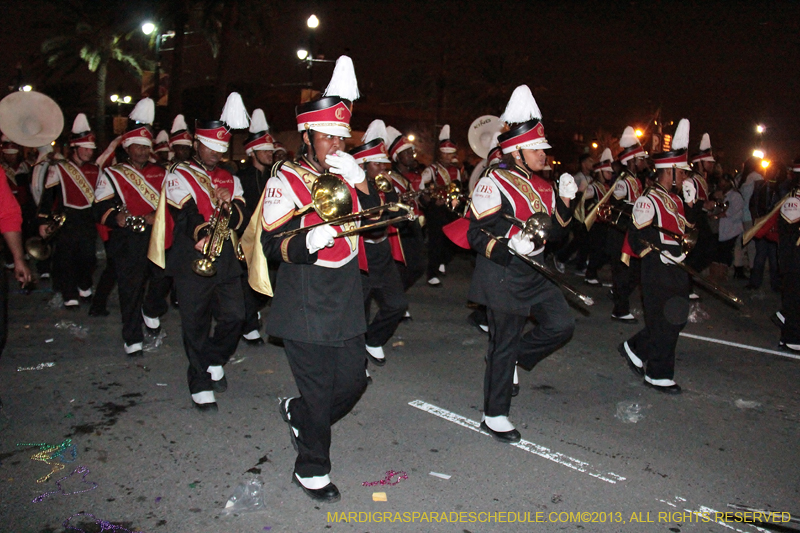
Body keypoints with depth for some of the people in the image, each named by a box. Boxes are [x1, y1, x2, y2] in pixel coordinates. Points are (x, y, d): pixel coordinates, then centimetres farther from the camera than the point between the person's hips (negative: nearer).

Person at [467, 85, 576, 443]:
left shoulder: (541, 186, 11)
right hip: (503, 277, -7)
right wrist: (510, 246, -31)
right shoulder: (493, 184, -13)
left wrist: (564, 200, 0)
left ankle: (516, 358, 24)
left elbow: (556, 232, 15)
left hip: (534, 273, 8)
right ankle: (494, 416, 18)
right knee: (504, 344, 2)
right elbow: (476, 236, -16)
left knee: (562, 325, 0)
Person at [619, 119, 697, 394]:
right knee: (664, 323, -1)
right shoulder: (649, 199, -13)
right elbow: (636, 236, -18)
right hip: (659, 271, -9)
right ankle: (658, 375, 11)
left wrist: (692, 201, 8)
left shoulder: (676, 200, 16)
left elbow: (688, 226, 21)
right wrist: (664, 251, -23)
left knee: (675, 319, 15)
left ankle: (635, 349, 31)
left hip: (677, 269, 9)